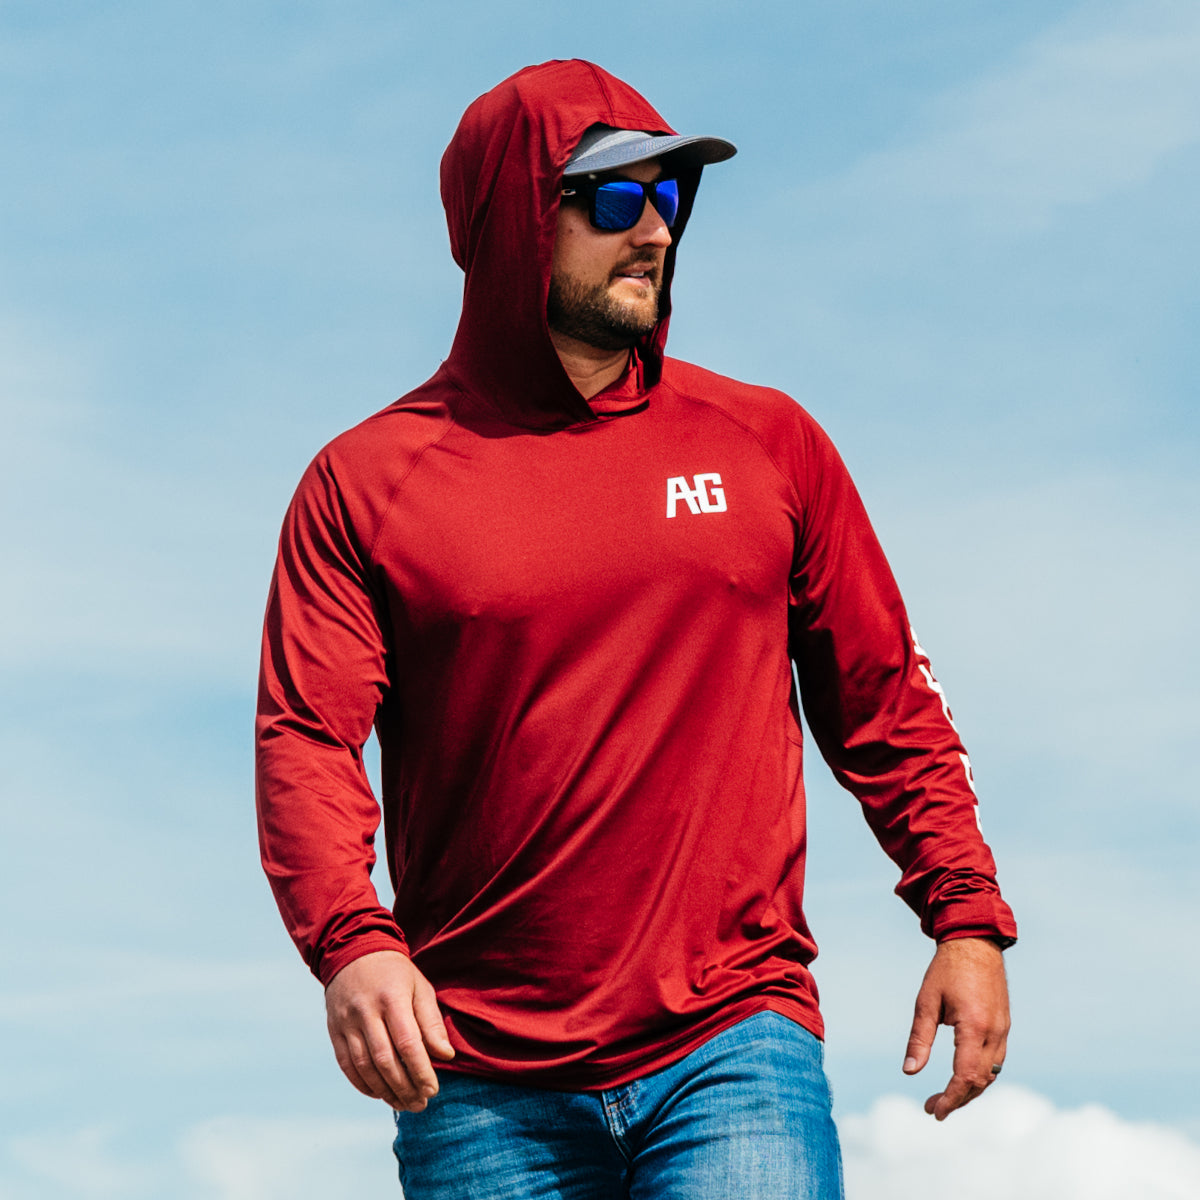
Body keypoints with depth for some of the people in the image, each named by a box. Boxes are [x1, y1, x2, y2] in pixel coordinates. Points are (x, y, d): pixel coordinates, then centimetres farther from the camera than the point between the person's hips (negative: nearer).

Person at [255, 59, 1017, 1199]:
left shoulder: (765, 442, 11)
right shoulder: (365, 482, 5)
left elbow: (884, 702, 15)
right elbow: (304, 741, -3)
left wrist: (965, 915, 6)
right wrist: (350, 941, -20)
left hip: (731, 1043, 0)